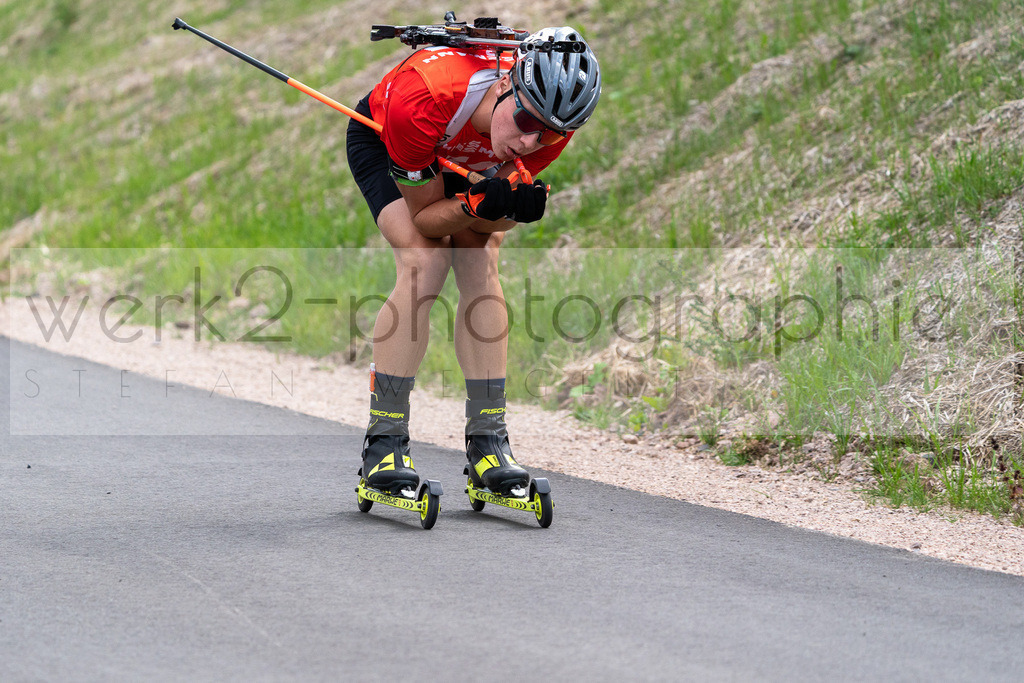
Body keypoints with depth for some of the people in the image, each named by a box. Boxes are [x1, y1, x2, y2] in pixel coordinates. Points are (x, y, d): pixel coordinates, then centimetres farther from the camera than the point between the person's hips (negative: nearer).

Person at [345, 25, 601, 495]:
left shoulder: (552, 126, -33)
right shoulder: (420, 101, -45)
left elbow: (498, 214, -19)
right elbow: (424, 216, -30)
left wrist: (515, 207, -41)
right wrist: (478, 204, -49)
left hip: (466, 157, 4)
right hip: (380, 141, -4)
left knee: (480, 270, -15)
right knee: (424, 268, -22)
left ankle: (488, 439, -10)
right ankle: (384, 440, -17)